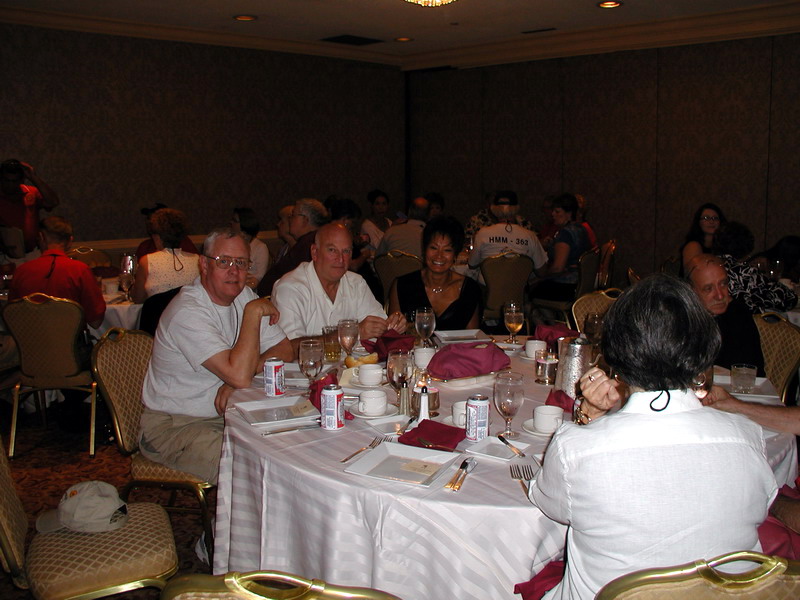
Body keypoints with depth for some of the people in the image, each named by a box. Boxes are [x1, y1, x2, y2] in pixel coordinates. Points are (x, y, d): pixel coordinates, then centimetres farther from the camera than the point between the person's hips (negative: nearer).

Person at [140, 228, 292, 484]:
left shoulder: (244, 296, 3)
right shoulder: (187, 312, -23)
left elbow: (284, 351, 0)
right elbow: (239, 375, -31)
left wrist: (244, 370, -18)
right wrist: (253, 312, -25)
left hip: (223, 413, 7)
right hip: (173, 426, -7)